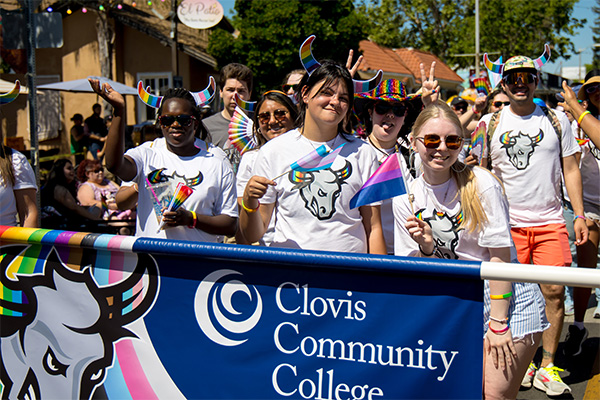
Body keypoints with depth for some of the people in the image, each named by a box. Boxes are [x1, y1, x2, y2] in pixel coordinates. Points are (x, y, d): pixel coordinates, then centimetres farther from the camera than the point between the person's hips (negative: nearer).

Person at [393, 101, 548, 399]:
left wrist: (498, 323, -15)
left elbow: (500, 255, -13)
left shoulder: (481, 184, -13)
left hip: (509, 298, -3)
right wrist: (427, 247, -21)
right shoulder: (405, 199, -2)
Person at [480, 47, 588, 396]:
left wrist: (580, 215, 3)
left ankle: (547, 367, 6)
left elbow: (571, 169, 9)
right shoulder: (490, 124, 5)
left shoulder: (556, 120, 7)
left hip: (550, 221, 0)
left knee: (554, 291, -5)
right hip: (507, 223, 0)